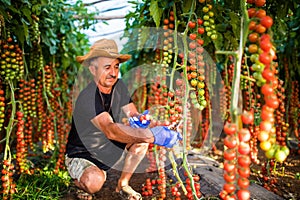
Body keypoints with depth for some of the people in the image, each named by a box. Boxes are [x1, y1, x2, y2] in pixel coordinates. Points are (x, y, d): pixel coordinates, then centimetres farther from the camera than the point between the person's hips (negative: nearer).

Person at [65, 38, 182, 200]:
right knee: (94, 181, -37)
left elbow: (132, 113, -5)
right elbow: (110, 130, -44)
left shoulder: (119, 86, -6)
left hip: (110, 152, 7)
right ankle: (81, 182, 3)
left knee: (141, 135, -16)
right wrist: (153, 135, -54)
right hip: (81, 157, -6)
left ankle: (122, 185, 4)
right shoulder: (87, 97, -30)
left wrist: (139, 120, -32)